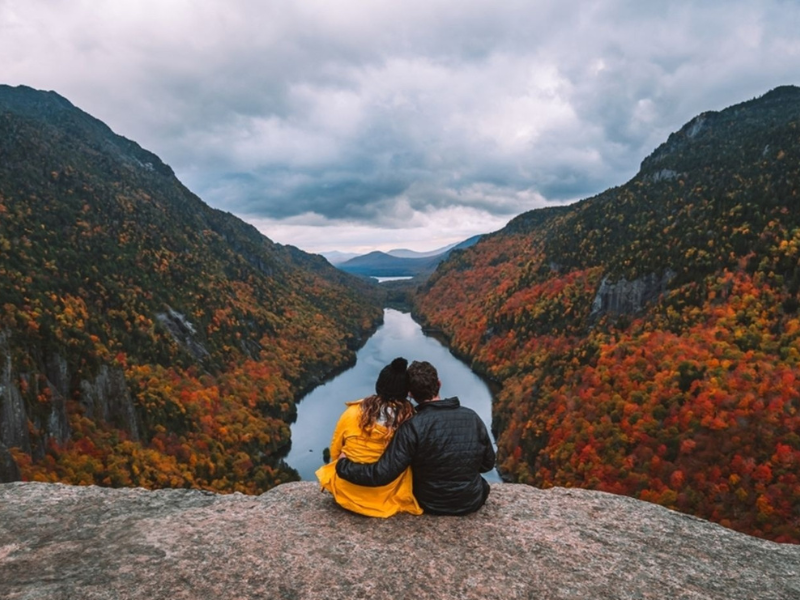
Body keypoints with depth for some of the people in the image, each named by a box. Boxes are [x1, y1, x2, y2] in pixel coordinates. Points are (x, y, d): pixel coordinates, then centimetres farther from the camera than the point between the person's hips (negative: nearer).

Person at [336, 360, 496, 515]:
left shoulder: (413, 427, -23)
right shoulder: (471, 416, -11)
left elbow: (381, 474, -26)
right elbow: (488, 464, 1)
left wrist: (342, 464, -11)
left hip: (432, 505, -2)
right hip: (472, 502, 2)